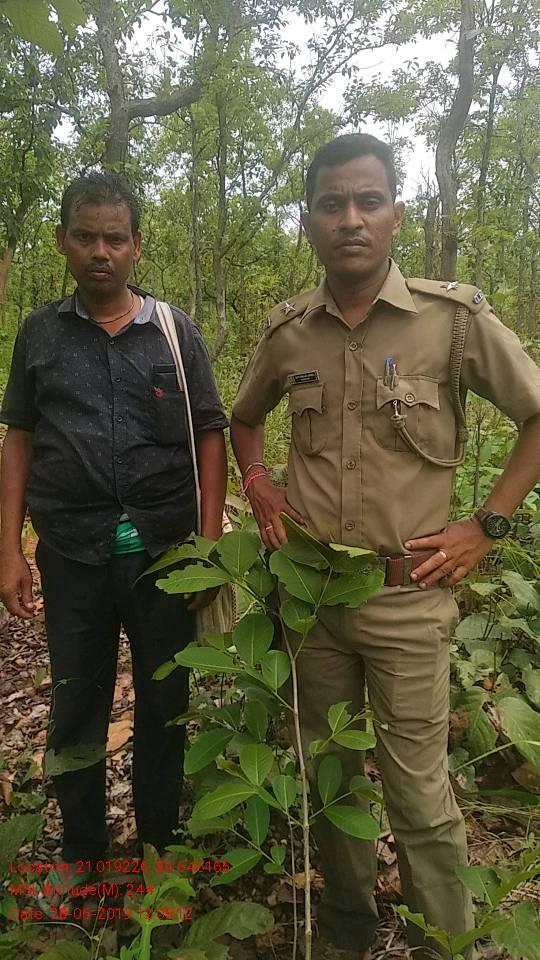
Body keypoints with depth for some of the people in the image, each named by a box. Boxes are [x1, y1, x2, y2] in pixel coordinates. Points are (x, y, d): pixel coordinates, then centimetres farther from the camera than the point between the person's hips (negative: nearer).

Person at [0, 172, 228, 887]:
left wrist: (211, 545, -6)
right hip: (71, 554, 1)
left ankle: (160, 840, 34)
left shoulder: (176, 331, 2)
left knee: (164, 705, 13)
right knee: (76, 708, 13)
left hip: (163, 549, 0)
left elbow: (210, 437, 1)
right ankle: (80, 848, 34)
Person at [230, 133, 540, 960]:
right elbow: (243, 419, 20)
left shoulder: (454, 317, -8)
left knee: (418, 791, 6)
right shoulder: (286, 331, 2)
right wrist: (257, 482, 2)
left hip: (406, 596, -3)